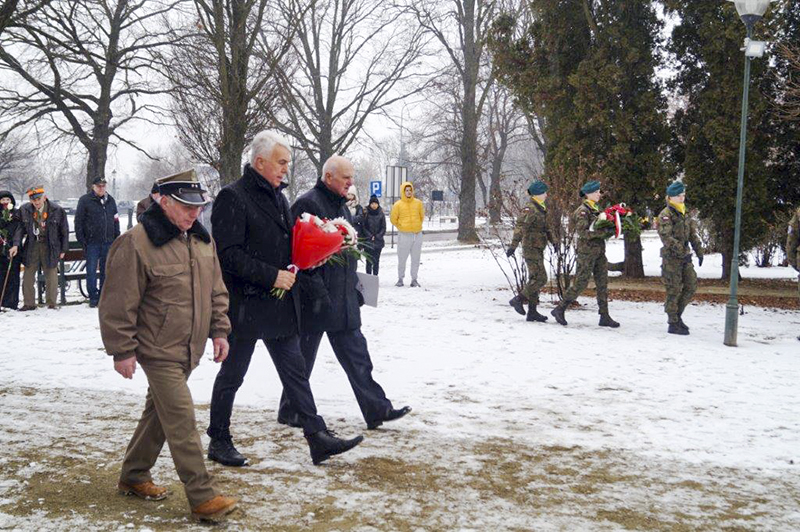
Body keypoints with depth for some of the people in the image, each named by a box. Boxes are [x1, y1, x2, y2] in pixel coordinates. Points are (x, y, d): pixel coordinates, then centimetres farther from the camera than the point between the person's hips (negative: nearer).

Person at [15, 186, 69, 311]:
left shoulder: (57, 210, -8)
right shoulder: (24, 210, -2)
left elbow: (64, 230, -1)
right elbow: (21, 229, 4)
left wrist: (63, 249, -1)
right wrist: (16, 244, -10)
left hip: (50, 247, -2)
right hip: (32, 246, 2)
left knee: (51, 277, 3)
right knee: (28, 276, 4)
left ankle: (51, 304, 14)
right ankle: (29, 304, 15)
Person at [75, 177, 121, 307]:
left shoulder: (110, 200, 13)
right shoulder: (85, 200, 0)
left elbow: (115, 220, 18)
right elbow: (78, 221, -2)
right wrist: (82, 240, -7)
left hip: (108, 242, 4)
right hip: (92, 242, -4)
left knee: (106, 270, 7)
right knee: (91, 270, -5)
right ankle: (93, 298, 1)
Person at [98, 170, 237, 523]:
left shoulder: (202, 240, 8)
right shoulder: (136, 244, -16)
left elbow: (216, 291, 18)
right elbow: (118, 304, -13)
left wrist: (219, 331, 12)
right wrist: (123, 350, -11)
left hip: (188, 349, 8)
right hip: (158, 350, -8)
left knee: (159, 412, 18)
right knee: (181, 420, -9)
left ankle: (134, 477, 35)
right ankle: (202, 497, -5)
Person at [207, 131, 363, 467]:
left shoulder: (277, 196, 14)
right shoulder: (233, 198, -14)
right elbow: (228, 254, -20)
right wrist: (272, 276, -22)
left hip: (279, 305, 8)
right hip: (245, 307, -8)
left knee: (295, 371, 8)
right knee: (232, 375, 6)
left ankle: (318, 439, 10)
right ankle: (219, 442, 21)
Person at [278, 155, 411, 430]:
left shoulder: (341, 206, 16)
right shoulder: (307, 204, -13)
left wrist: (354, 287, 21)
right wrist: (317, 291, -22)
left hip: (343, 300, 8)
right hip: (317, 301, -8)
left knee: (356, 355, 7)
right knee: (303, 358, 5)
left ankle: (377, 410, 8)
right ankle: (290, 410, 19)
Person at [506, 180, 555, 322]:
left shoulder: (541, 209, 16)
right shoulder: (530, 209, -15)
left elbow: (545, 228, 29)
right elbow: (520, 226, -24)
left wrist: (553, 241, 30)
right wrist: (513, 245, -32)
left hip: (538, 250, 10)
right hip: (531, 248, -10)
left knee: (535, 280, 10)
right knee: (540, 279, -13)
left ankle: (532, 312, 13)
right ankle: (518, 300, -6)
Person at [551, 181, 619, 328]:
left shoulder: (596, 210, 16)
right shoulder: (582, 211, -11)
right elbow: (582, 232, -21)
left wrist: (611, 230, 1)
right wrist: (604, 232, -24)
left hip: (599, 252, 8)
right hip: (587, 252, -8)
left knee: (602, 284, 6)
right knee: (580, 284, -6)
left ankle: (604, 317, 9)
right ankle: (559, 309, 7)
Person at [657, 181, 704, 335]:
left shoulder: (684, 213, 16)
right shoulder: (665, 215, -10)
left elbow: (692, 234, 20)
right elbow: (666, 237, -21)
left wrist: (699, 252, 11)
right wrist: (683, 252, -27)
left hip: (684, 256, 8)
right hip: (671, 257, -8)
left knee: (691, 285, 6)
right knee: (674, 291, -3)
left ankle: (677, 315, 21)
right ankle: (673, 324, 5)